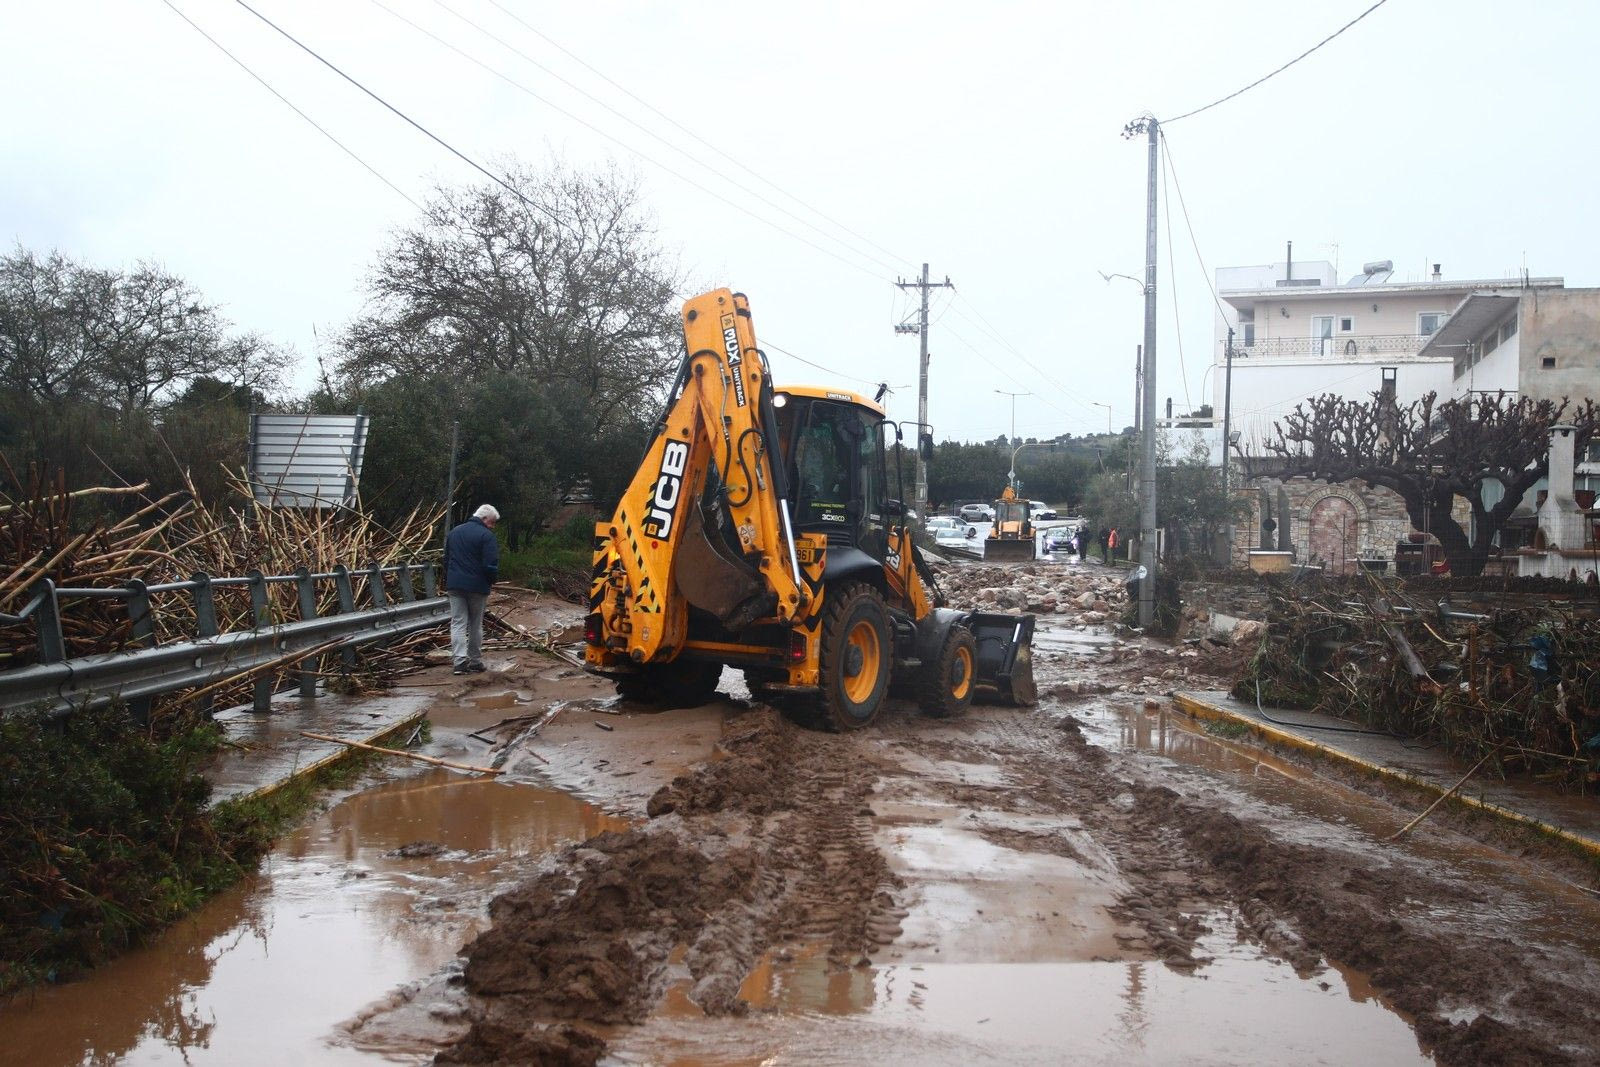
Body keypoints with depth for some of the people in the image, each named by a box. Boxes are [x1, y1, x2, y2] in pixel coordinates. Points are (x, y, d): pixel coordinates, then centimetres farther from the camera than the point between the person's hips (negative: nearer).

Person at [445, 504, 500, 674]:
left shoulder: (454, 532, 14)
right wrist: (491, 581, 4)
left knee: (458, 623, 1)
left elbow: (446, 559, 20)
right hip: (477, 586, -4)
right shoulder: (486, 536, -10)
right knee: (475, 624, 8)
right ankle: (475, 662, 14)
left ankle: (460, 661, -12)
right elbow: (491, 565, -14)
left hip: (454, 585, 4)